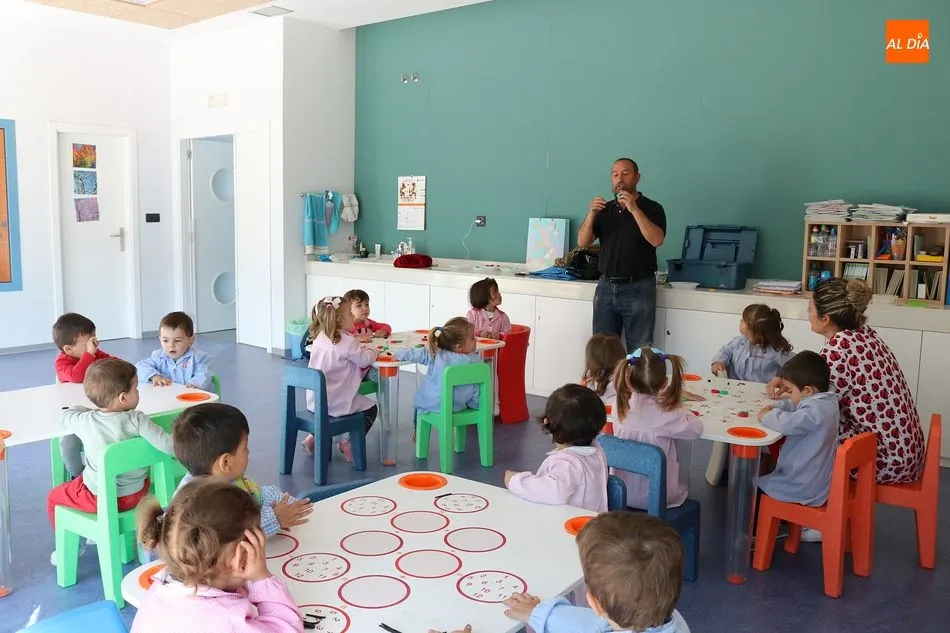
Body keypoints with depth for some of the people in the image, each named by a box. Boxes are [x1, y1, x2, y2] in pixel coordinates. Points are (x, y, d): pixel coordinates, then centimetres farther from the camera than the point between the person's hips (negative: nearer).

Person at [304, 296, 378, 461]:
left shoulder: (320, 337, 4)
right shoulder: (348, 341, -18)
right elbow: (364, 360, -11)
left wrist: (359, 348, 14)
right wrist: (371, 351, 9)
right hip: (337, 402, -7)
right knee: (370, 409, 13)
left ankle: (314, 437, 27)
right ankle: (348, 443, 8)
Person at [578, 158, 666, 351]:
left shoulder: (652, 208, 2)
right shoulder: (604, 210, 13)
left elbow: (656, 240, -16)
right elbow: (582, 243, 4)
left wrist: (634, 209, -21)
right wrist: (591, 214, -11)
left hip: (638, 290, -4)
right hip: (606, 288, 4)